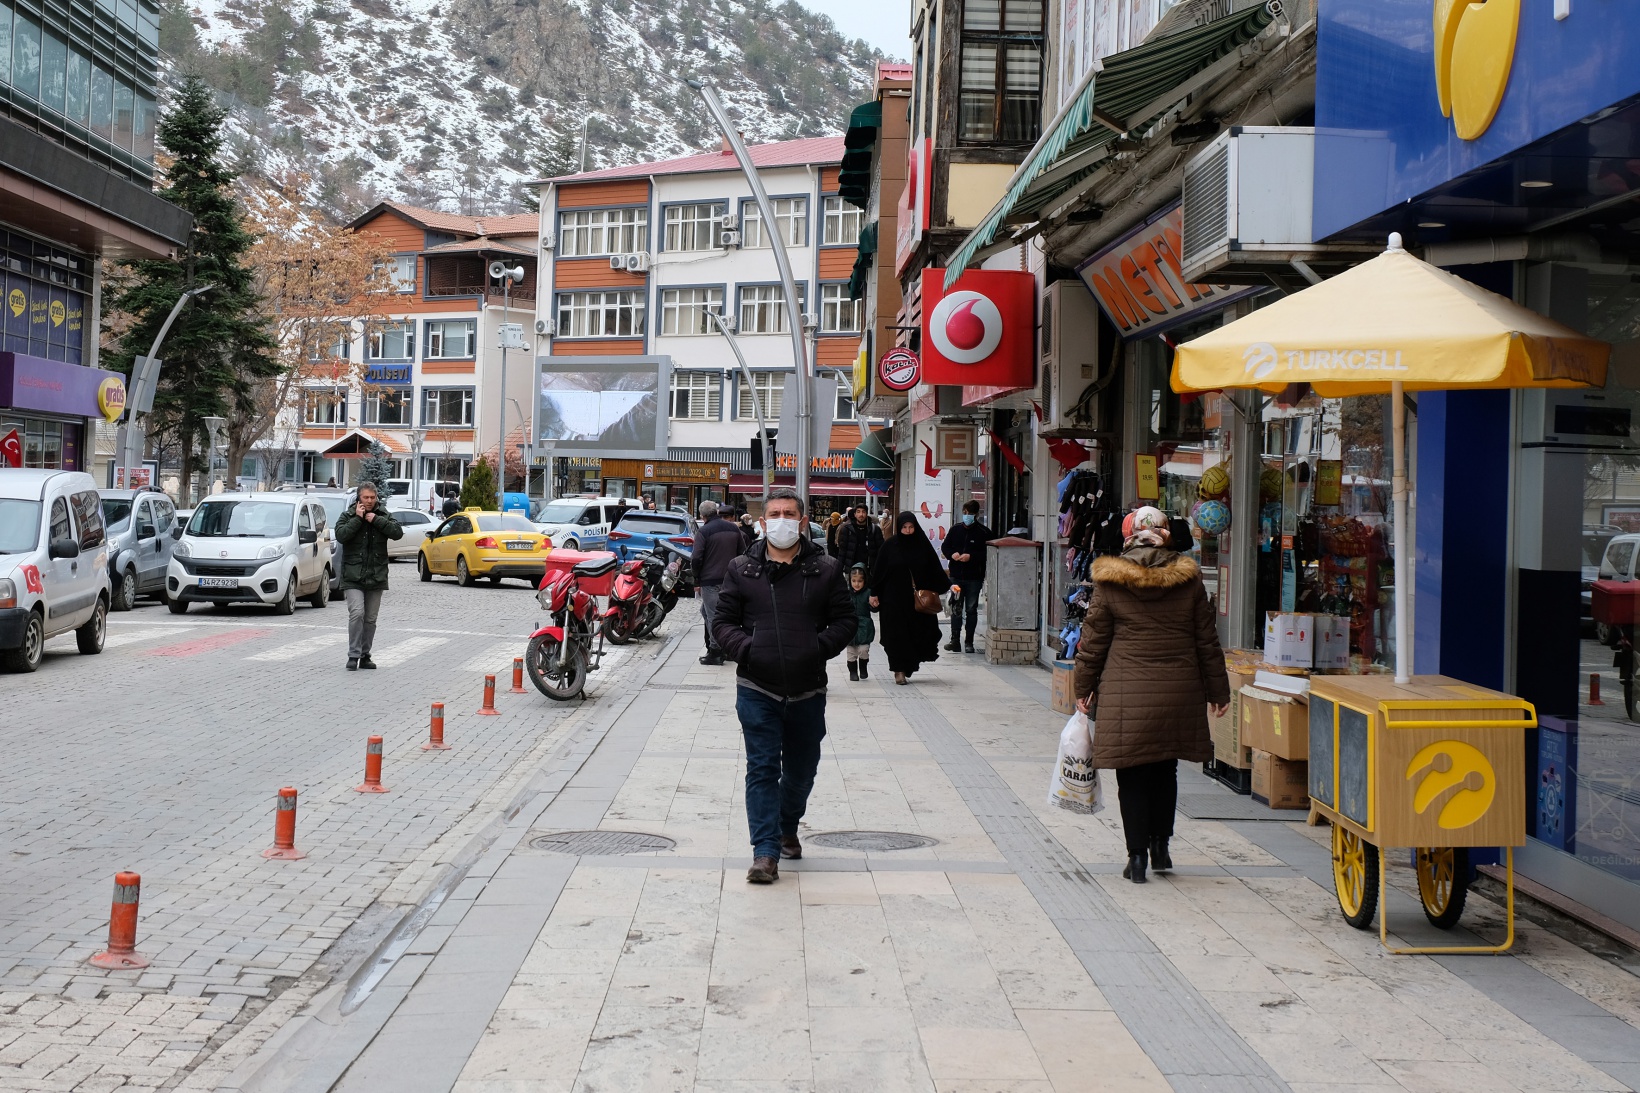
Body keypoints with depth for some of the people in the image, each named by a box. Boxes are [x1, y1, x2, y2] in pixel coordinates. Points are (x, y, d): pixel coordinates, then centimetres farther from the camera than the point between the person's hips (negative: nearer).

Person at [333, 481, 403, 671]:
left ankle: (365, 655, 19)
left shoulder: (384, 516, 7)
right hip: (353, 576, -3)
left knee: (370, 619, 9)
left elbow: (398, 533, -9)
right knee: (356, 613, -17)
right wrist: (357, 518, -15)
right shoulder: (347, 516, 2)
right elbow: (341, 535, -15)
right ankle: (353, 655, -12)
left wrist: (377, 520, -14)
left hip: (376, 576, 3)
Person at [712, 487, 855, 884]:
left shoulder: (826, 570, 3)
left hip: (808, 690, 2)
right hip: (757, 689, -2)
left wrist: (820, 647, -12)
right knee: (762, 768, -6)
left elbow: (844, 621, 5)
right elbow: (723, 620, 5)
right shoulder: (742, 569, 2)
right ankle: (766, 851, -5)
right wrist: (745, 649, -13)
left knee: (801, 769, 17)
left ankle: (787, 829, 42)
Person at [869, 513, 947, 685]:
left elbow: (935, 568, 4)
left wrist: (947, 586, -5)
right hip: (894, 598, -2)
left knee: (920, 630, -2)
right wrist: (874, 593, -3)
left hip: (918, 598, 2)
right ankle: (899, 671, 6)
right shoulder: (890, 546, -2)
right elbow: (879, 571, 0)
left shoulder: (923, 545, 3)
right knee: (897, 634, -1)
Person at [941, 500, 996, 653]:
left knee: (971, 609, 4)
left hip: (974, 578, -3)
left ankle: (969, 642, 10)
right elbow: (944, 547, 14)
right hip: (956, 576, 3)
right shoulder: (955, 530, 8)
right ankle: (955, 640, 5)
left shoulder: (984, 532, -4)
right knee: (956, 609, 2)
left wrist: (971, 556, -18)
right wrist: (952, 554, -7)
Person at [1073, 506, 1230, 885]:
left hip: (1125, 695, -2)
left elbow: (1093, 640, 0)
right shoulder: (1188, 580, 3)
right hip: (1178, 694, 3)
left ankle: (1138, 856, 6)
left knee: (1132, 776, 5)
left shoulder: (1109, 582, -4)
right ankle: (1160, 846, 23)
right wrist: (1218, 690, 16)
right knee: (1165, 771, 18)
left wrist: (1083, 688, 9)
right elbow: (1207, 641, 8)